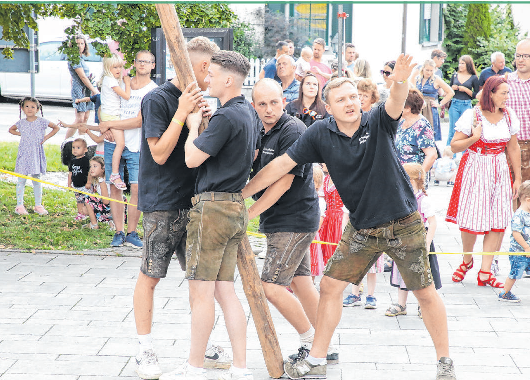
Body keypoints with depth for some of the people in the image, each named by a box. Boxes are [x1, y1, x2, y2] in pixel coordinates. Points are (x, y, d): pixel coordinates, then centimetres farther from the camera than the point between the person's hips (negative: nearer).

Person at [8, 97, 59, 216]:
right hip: (23, 154, 1)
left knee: (37, 180, 6)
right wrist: (20, 134, 5)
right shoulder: (21, 123, 4)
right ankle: (19, 205, 4)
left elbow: (56, 128, 7)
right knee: (21, 180, 0)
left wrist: (46, 137, -1)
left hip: (37, 155, -1)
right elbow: (11, 129, 22)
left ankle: (38, 205, 13)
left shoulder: (41, 121, -1)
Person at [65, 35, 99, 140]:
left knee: (86, 118, 8)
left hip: (86, 90, 9)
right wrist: (94, 90, -13)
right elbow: (83, 77, -17)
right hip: (79, 91, -9)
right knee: (79, 120, -12)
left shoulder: (81, 58, 14)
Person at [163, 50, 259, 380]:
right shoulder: (250, 113, 13)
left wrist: (193, 124, 1)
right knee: (225, 289, 10)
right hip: (236, 207, 10)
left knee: (201, 290, -2)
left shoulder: (227, 117, -17)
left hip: (213, 205, -10)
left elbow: (192, 158, -16)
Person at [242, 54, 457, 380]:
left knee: (426, 293, 4)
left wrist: (400, 81, -57)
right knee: (330, 286, 3)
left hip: (404, 224, -3)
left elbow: (396, 103, -33)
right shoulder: (321, 134, -6)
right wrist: (239, 194, -5)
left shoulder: (378, 122, -12)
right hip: (362, 228, 3)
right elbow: (283, 164, -4)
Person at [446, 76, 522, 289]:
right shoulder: (472, 115, -10)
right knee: (471, 220, -4)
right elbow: (454, 146, -6)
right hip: (475, 170, -4)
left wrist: (517, 178, 11)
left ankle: (485, 273, 2)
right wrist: (475, 137, -21)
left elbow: (513, 148, 11)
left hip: (500, 171, 4)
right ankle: (467, 260, 25)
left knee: (498, 223, -4)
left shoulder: (509, 115, 3)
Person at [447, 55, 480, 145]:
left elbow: (476, 95, 0)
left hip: (466, 105, -2)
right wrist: (453, 88, -2)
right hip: (454, 105, 2)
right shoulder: (455, 75, 10)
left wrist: (466, 90, -11)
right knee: (452, 131, 3)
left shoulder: (473, 78, 1)